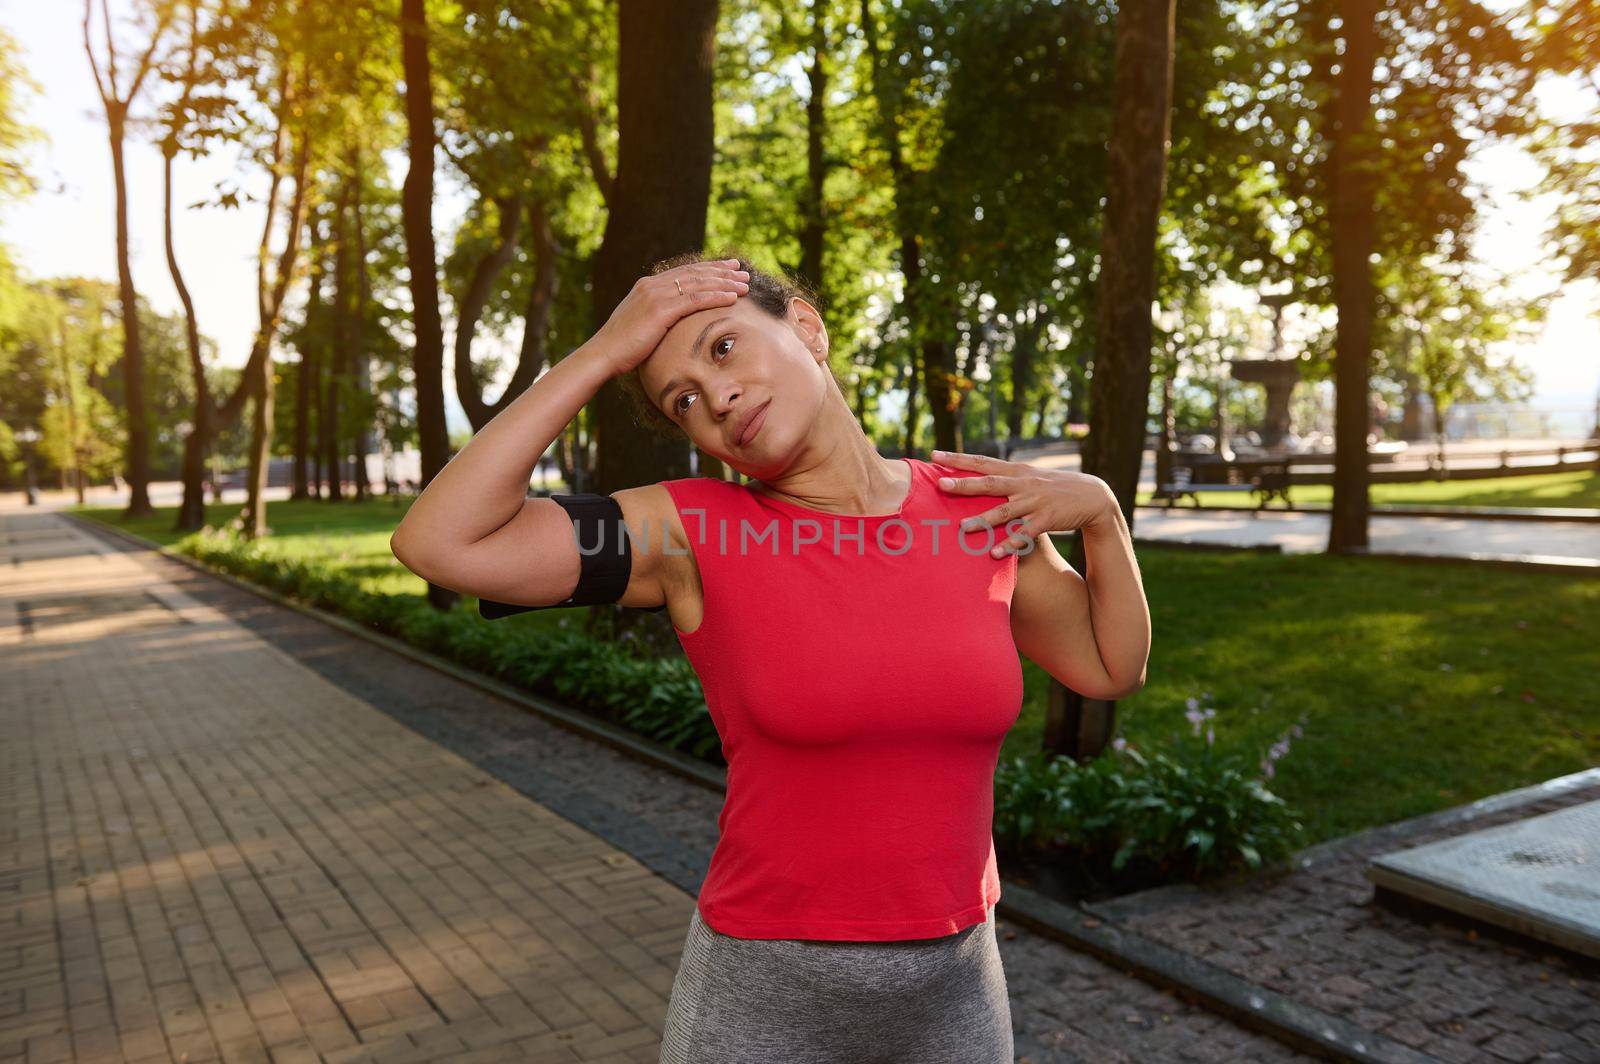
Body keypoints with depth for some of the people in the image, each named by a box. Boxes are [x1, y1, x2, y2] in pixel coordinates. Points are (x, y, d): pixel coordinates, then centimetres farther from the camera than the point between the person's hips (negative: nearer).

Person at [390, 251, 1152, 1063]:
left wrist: (1100, 508, -6)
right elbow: (436, 544, -24)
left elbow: (1112, 669, 9)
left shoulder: (981, 508, -4)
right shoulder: (692, 531, -13)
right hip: (766, 999, -3)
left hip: (952, 991, 4)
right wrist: (603, 352, -22)